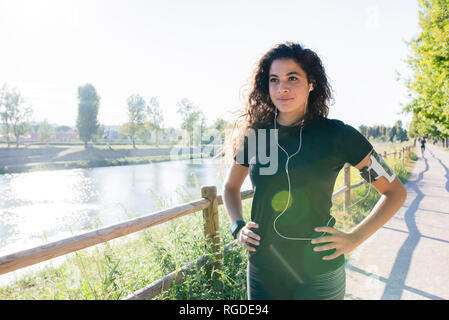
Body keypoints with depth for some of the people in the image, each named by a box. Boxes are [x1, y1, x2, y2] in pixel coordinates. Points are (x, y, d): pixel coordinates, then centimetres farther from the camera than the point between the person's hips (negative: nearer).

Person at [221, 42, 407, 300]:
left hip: (318, 274, -2)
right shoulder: (254, 135, -2)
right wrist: (238, 227, 1)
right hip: (262, 271, 3)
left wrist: (354, 239, -8)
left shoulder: (337, 135, -9)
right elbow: (231, 187, 15)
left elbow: (395, 192, 0)